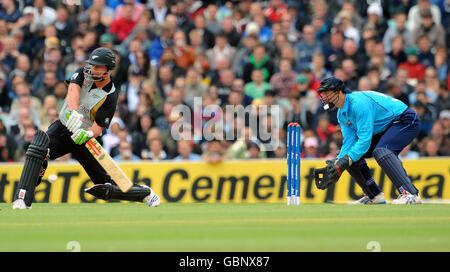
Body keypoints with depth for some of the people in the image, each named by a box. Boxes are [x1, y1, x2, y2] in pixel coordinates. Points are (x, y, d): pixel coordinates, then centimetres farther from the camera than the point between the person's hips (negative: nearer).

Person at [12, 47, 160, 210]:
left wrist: (87, 134, -43)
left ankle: (145, 193, 28)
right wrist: (74, 112, -46)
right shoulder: (84, 74, -5)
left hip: (84, 137, -2)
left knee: (105, 187, 0)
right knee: (39, 147, -31)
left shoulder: (110, 97, -15)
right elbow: (73, 89, -26)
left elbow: (98, 128, -19)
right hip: (63, 127, 3)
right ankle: (23, 198, -33)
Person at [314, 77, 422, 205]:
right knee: (353, 154, 3)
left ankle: (411, 194, -41)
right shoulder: (341, 114, 4)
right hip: (385, 130, 10)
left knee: (381, 151, -34)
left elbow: (365, 139, -31)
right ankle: (374, 195, 11)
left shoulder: (359, 102, -27)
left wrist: (345, 162, -34)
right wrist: (336, 163, -18)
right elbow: (349, 141, -3)